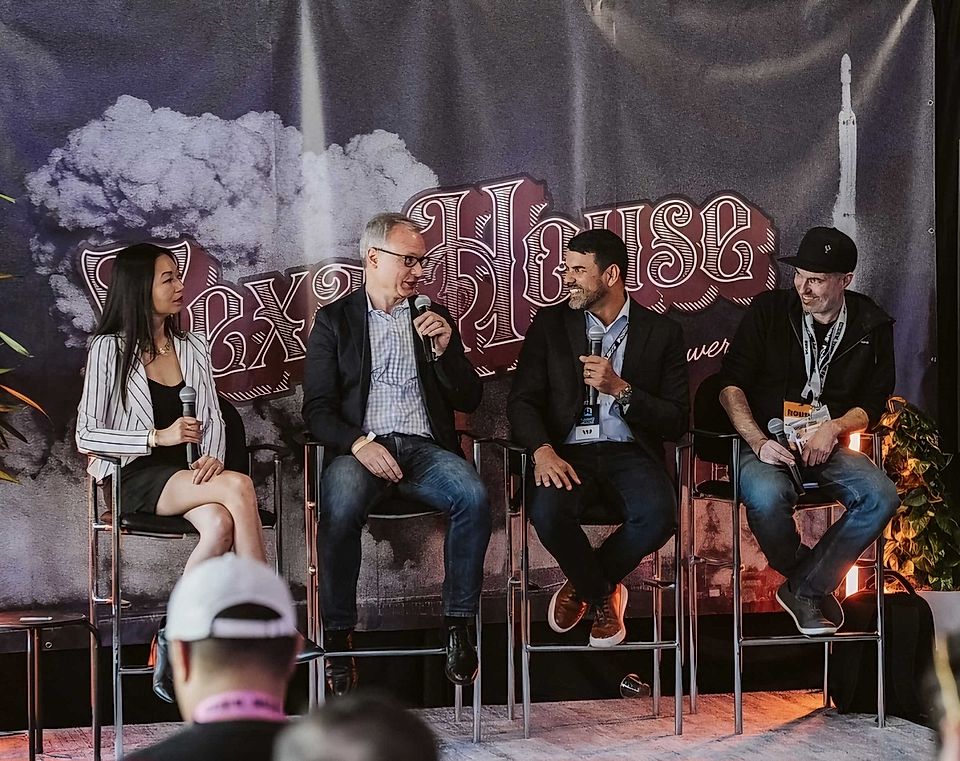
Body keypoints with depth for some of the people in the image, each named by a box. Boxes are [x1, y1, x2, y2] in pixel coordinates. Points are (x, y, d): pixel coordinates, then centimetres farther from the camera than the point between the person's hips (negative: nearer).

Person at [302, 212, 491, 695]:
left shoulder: (434, 319, 19)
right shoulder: (334, 320, 11)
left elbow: (468, 401, 15)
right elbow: (317, 410, 3)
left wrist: (446, 348, -2)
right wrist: (360, 444, -16)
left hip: (424, 448, 2)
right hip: (359, 447, -2)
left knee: (473, 497, -31)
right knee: (340, 509, -36)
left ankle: (458, 626, -22)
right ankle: (338, 637, -25)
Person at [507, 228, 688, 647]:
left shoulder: (662, 332, 6)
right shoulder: (550, 323, 9)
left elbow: (676, 422, 1)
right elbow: (522, 400, 3)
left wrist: (620, 389, -15)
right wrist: (543, 451, -17)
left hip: (631, 452, 0)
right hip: (569, 452, 0)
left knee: (658, 515, -32)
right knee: (547, 512, -33)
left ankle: (583, 585, 0)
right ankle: (603, 597, -1)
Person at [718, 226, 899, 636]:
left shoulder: (871, 326, 6)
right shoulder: (768, 311, 1)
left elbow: (873, 402, 10)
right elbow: (731, 385, -2)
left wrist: (834, 427, -12)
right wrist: (759, 442, -17)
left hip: (829, 444, 2)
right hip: (768, 439, -2)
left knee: (881, 497, -27)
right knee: (766, 498, -36)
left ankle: (804, 588, -11)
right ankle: (814, 581, -5)